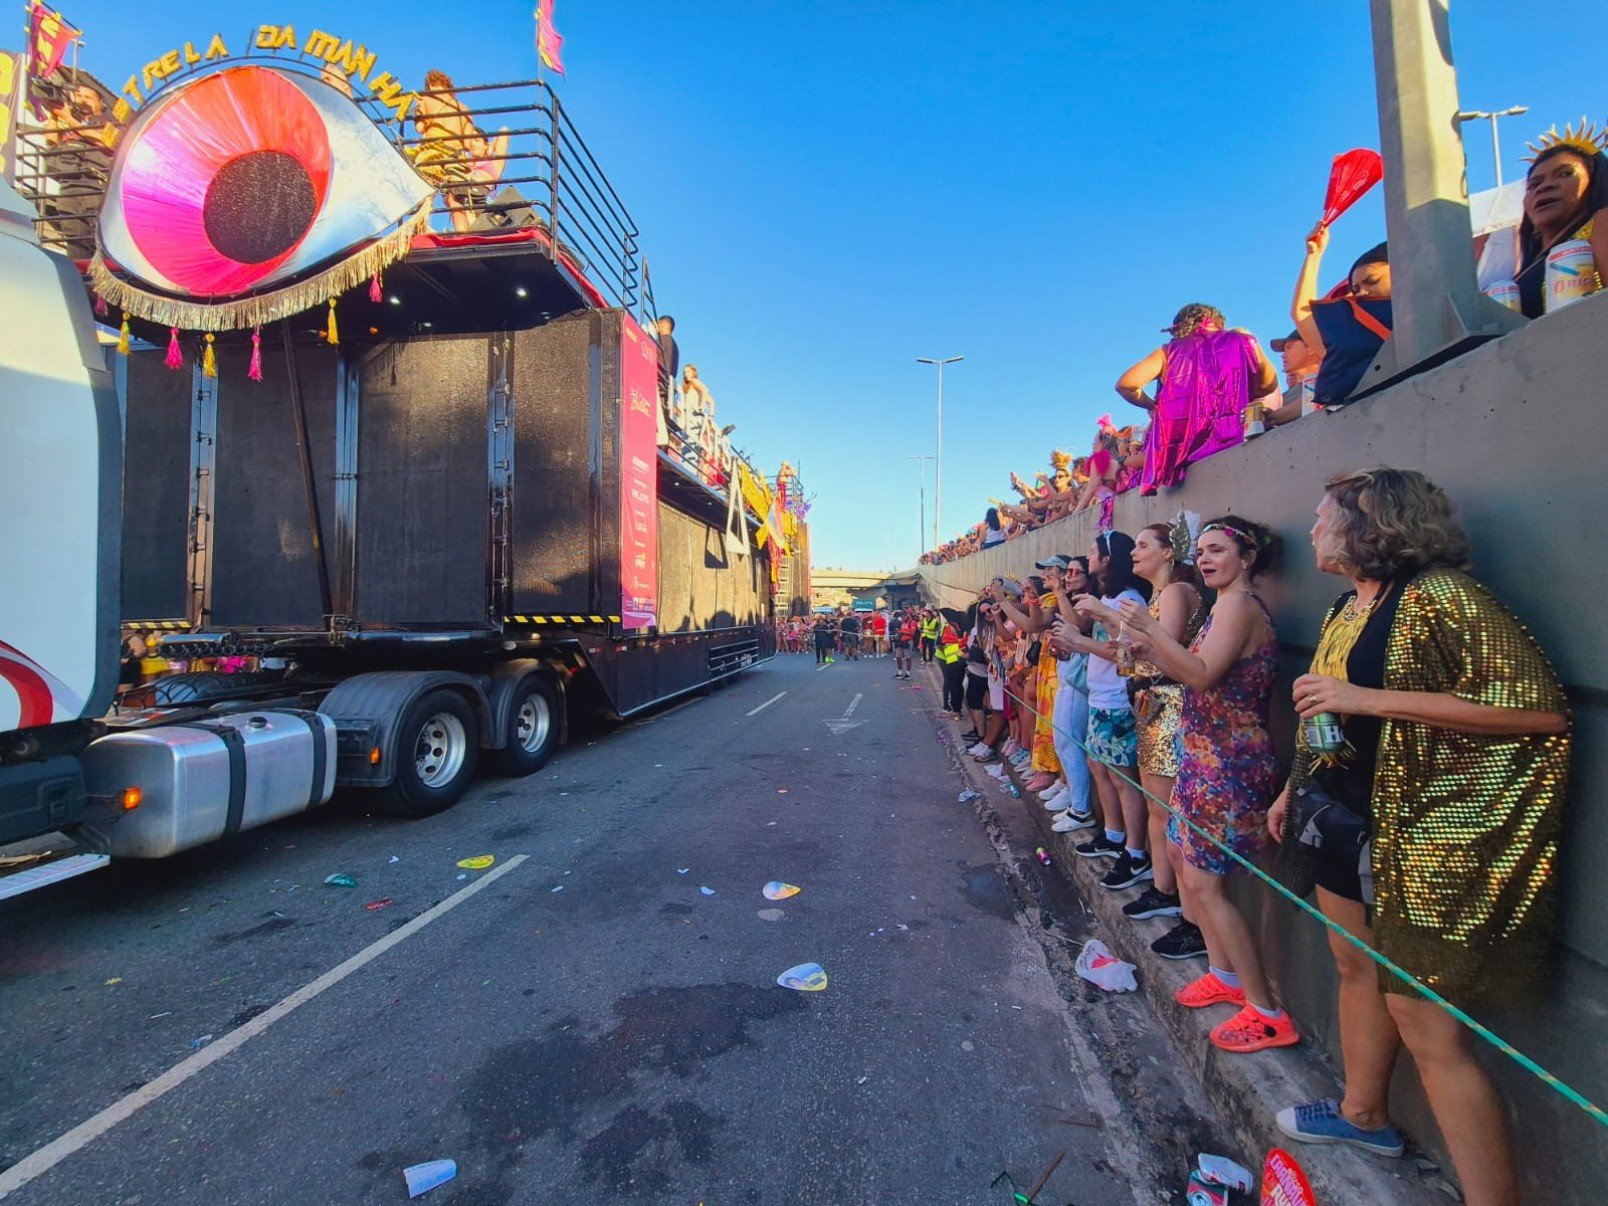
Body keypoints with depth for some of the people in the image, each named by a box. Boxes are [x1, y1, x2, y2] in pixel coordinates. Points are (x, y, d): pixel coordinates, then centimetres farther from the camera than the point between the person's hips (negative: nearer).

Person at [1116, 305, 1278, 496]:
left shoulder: (1169, 351, 14)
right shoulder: (1241, 340, 15)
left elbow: (1126, 384, 1)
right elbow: (1268, 384, 7)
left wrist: (1153, 406, 17)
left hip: (1179, 448, 2)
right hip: (1231, 436, -1)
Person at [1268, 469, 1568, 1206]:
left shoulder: (1437, 594, -17)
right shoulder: (1346, 609, 9)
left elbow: (1540, 707, -24)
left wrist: (1367, 698, -27)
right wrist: (1293, 790, 17)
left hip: (1413, 835, -8)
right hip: (1344, 822, 8)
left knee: (1422, 1018, -3)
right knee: (1357, 967, 21)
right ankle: (1363, 1113, 39)